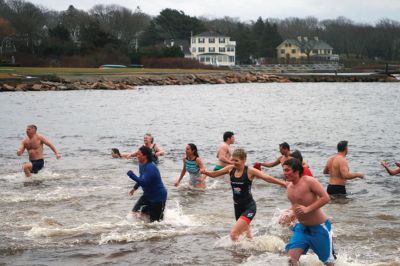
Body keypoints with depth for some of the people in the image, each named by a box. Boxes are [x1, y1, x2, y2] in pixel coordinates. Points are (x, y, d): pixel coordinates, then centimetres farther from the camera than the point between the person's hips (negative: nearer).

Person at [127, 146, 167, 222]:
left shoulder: (150, 168, -28)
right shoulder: (142, 165, 2)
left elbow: (144, 182, -37)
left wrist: (132, 175, -34)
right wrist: (135, 188, 20)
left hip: (158, 196, -9)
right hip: (148, 194, 9)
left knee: (154, 221, -4)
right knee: (135, 212, 6)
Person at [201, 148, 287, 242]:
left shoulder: (250, 171, -15)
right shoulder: (231, 169, -1)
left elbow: (267, 178, -19)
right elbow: (214, 174, 10)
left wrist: (283, 183, -27)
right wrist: (205, 172, -10)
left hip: (249, 207, -6)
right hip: (237, 206, 6)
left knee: (234, 233, -20)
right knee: (247, 235, 22)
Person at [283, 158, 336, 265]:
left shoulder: (309, 181, -19)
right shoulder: (290, 186, 4)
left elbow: (325, 197, -24)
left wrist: (308, 209, -31)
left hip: (320, 227, -6)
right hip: (302, 228, 6)